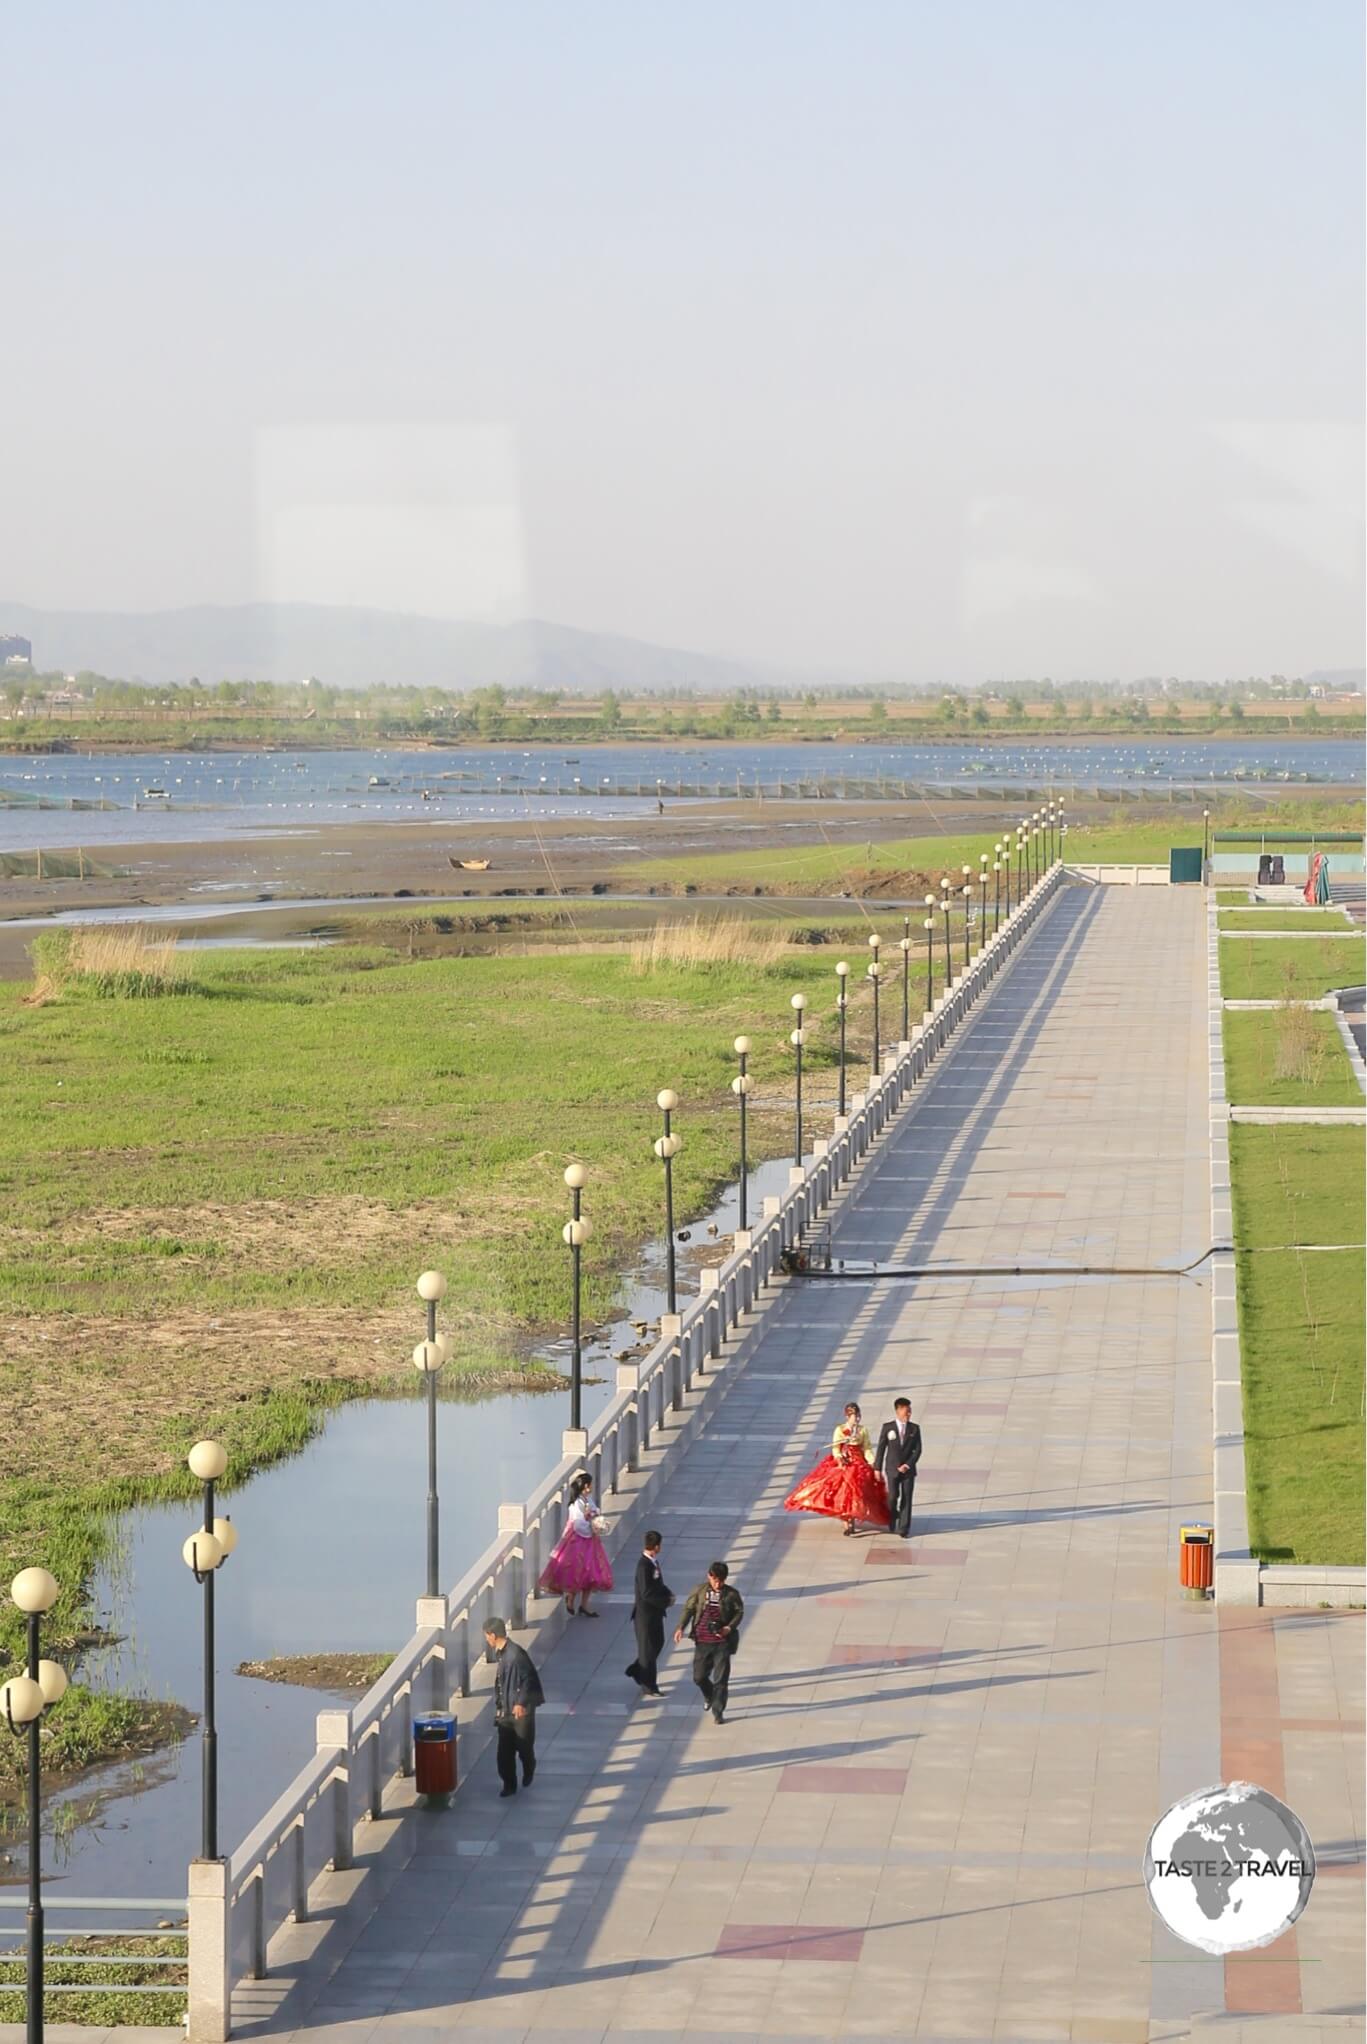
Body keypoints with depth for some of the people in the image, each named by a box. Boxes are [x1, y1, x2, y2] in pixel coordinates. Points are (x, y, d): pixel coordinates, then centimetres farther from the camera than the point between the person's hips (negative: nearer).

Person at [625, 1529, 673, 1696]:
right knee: (648, 1648, 4)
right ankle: (648, 1686, 17)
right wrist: (666, 1601, -18)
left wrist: (667, 1593, -2)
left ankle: (636, 1670, 37)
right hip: (645, 1613, -9)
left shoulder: (653, 1562, 3)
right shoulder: (644, 1566, -27)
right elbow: (647, 1594, -28)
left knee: (657, 1643, 22)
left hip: (655, 1612, 9)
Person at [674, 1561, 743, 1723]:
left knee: (721, 1679, -2)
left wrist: (730, 1627, -14)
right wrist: (681, 1627, -10)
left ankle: (718, 1711, 9)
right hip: (702, 1641, 2)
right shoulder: (699, 1590, -2)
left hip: (722, 1642, -2)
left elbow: (739, 1612, 3)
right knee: (699, 1676, 8)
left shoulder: (731, 1594, -5)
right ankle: (709, 1697, 40)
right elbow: (688, 1609, 3)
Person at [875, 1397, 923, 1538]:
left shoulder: (914, 1429, 1)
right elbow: (881, 1448, 2)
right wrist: (878, 1468, 0)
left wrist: (908, 1465, -10)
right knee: (893, 1497, -3)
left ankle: (904, 1529, 3)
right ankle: (893, 1521, 24)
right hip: (892, 1469, -1)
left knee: (906, 1499, -1)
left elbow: (917, 1450, 0)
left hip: (908, 1469, 1)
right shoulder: (888, 1427, -1)